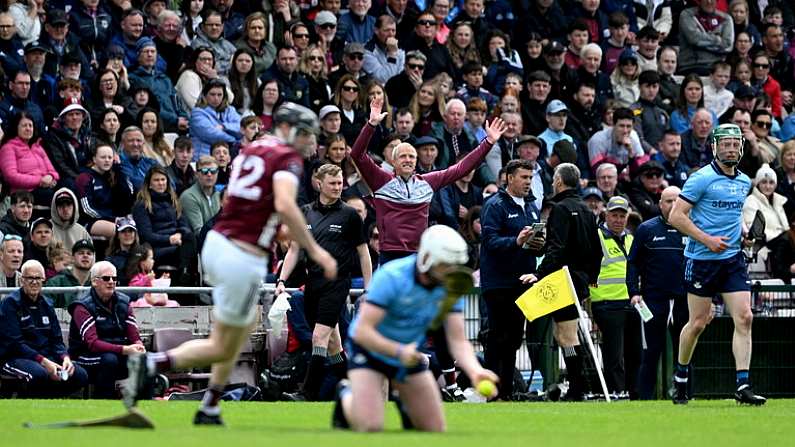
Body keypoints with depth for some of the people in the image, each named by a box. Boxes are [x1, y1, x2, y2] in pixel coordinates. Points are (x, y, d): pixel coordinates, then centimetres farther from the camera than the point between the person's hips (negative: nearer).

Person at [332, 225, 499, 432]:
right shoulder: (391, 277, -30)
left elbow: (458, 340, -17)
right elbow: (362, 331, -33)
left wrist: (475, 370, -37)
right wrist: (399, 351, -47)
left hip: (410, 351, 5)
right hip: (370, 350, -5)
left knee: (435, 429, 3)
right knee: (369, 426, -19)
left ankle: (405, 404, 36)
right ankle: (346, 397, 15)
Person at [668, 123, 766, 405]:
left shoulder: (744, 182, 11)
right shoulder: (702, 178, -9)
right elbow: (676, 216, -12)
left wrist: (741, 230, 9)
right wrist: (707, 239, -18)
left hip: (732, 259, 5)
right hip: (702, 259, -5)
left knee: (744, 318, -8)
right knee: (698, 323, 2)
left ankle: (743, 386, -9)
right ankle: (680, 377, 24)